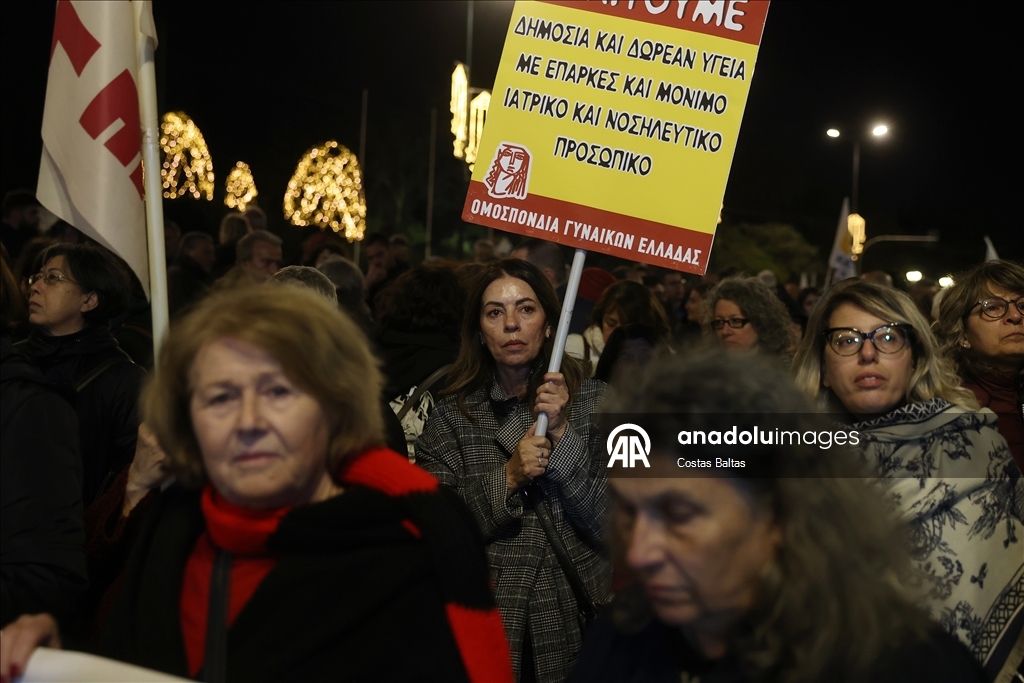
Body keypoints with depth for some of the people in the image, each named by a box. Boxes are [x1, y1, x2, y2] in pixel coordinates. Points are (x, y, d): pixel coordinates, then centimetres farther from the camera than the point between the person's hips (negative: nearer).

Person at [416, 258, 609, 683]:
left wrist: (562, 434, -17)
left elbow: (610, 523, -8)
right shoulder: (452, 416, -1)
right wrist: (506, 478, -18)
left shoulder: (593, 401, -3)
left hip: (579, 625, 0)